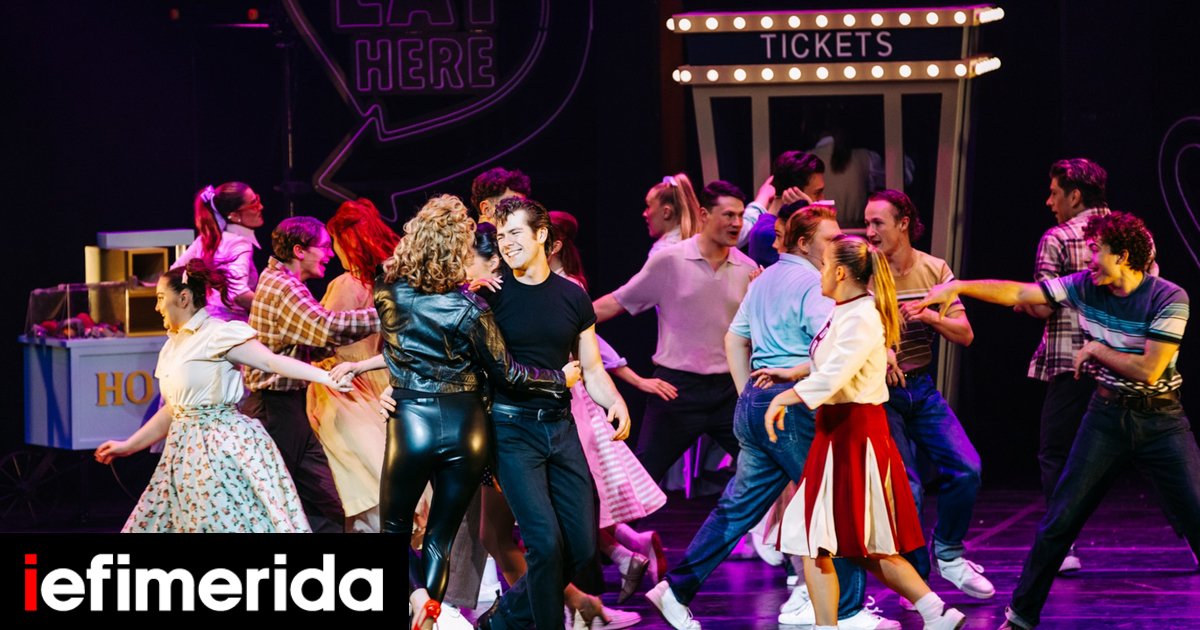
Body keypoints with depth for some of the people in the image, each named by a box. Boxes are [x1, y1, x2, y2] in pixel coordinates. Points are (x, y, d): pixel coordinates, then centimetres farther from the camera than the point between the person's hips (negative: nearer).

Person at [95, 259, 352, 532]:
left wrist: (326, 376, -29)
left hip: (224, 448, -8)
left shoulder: (218, 334, -10)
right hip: (187, 454, 8)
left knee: (232, 521, -9)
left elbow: (271, 361, -18)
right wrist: (128, 446, 22)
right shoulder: (172, 346, 15)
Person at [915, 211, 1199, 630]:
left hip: (1161, 421, -3)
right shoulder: (1085, 287, -2)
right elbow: (1018, 293, 2)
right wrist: (957, 287, -3)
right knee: (1060, 520, 1)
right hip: (1107, 417, 3)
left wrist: (1095, 349, -10)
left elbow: (1148, 370, -20)